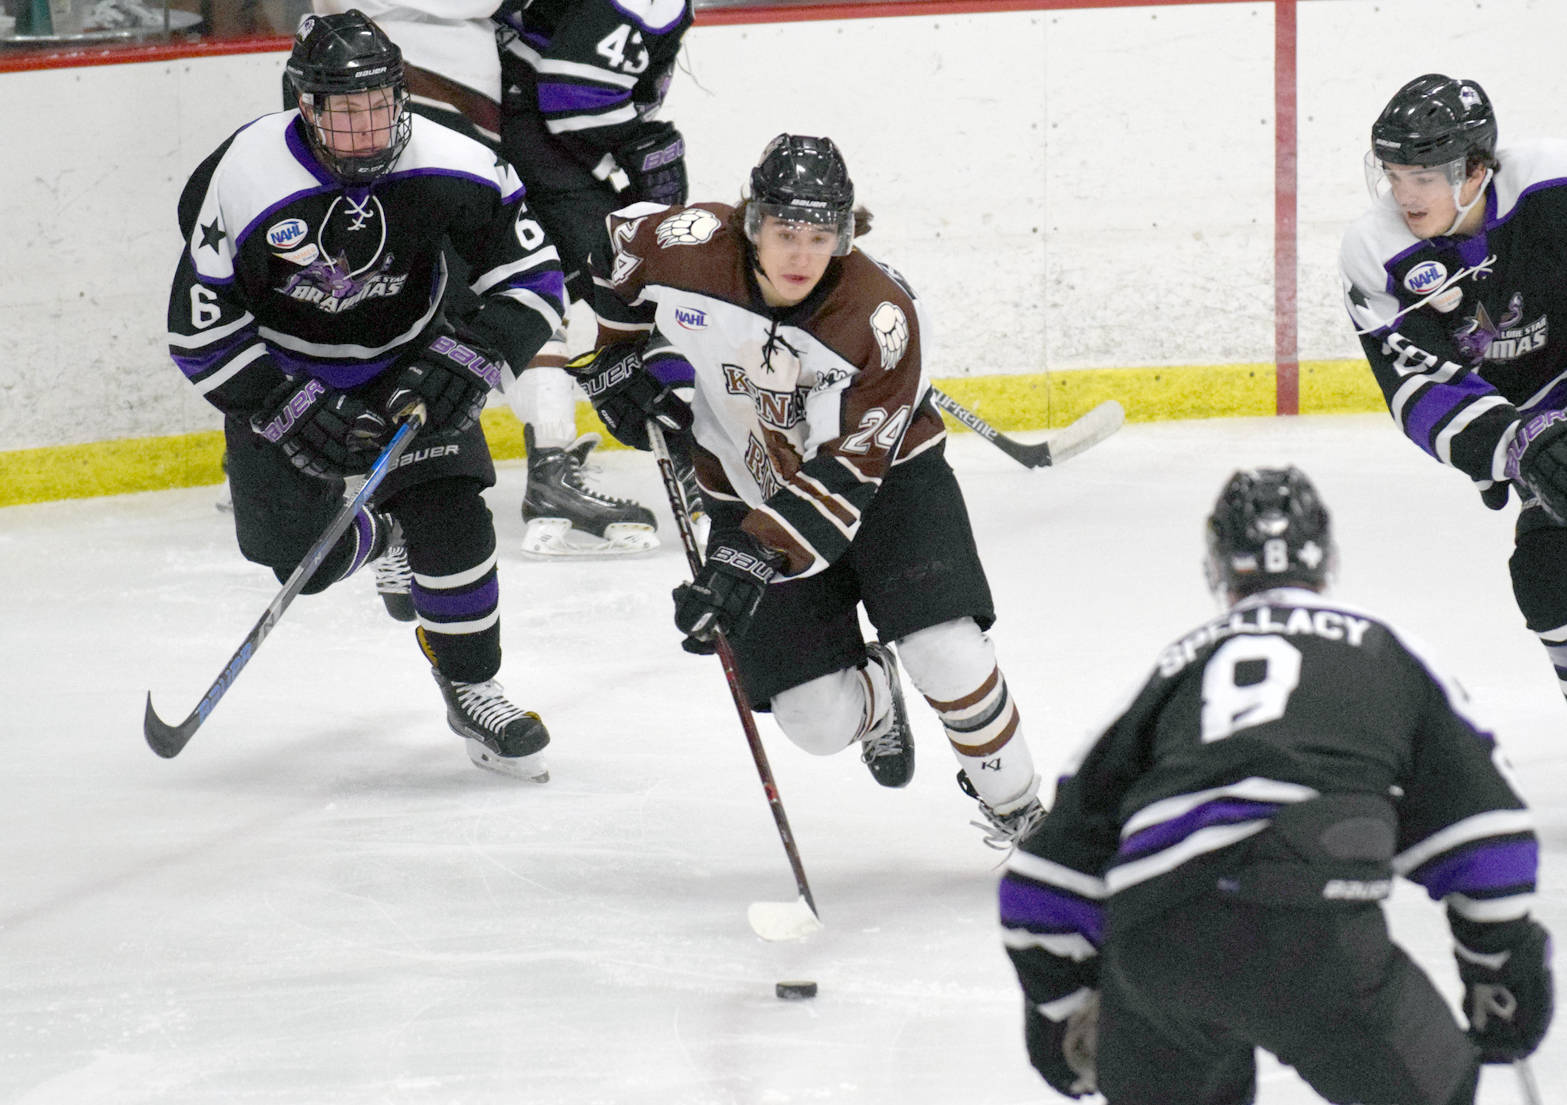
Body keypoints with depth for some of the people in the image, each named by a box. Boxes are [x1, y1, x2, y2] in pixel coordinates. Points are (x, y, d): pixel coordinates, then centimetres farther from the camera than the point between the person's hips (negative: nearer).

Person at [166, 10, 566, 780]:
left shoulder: (452, 169, -24)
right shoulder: (244, 182, -29)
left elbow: (531, 275, -14)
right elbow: (199, 332, -22)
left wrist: (467, 360, -28)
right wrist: (297, 411, -28)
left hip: (407, 358, 1)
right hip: (281, 369, -1)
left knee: (449, 512, -18)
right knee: (304, 559, -2)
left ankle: (470, 689, -1)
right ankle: (378, 537, 34)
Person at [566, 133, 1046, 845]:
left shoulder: (881, 317, -30)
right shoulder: (690, 248, -23)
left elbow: (847, 474, -29)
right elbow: (618, 245, 3)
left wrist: (755, 560, -37)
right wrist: (614, 359, 3)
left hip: (886, 474, -2)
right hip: (751, 488, 2)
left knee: (946, 652, -23)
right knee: (819, 722, -7)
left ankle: (1016, 807, 6)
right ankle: (873, 696, 34)